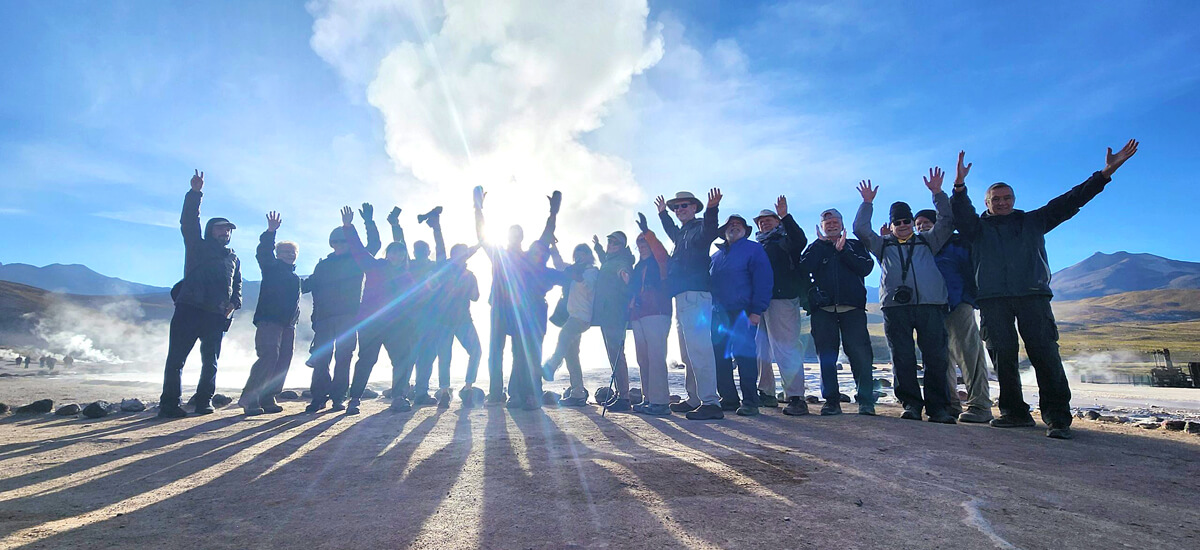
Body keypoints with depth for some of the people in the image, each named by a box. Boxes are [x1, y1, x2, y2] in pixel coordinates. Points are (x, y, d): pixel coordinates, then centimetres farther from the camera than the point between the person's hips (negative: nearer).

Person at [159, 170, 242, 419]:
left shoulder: (233, 259, 23)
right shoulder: (198, 247, 12)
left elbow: (237, 285, 22)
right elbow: (188, 222, -1)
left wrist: (234, 303, 1)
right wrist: (195, 192, -11)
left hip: (216, 315, 4)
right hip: (190, 310, -4)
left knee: (211, 361, 6)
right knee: (176, 358, -6)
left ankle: (204, 401, 15)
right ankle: (169, 404, -3)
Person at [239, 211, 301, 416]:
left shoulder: (295, 277, 23)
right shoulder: (271, 267, 6)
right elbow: (263, 253, -14)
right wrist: (270, 232, -29)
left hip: (288, 325, 7)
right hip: (269, 320, -7)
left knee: (283, 362, 1)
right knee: (268, 357, -19)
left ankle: (267, 399, 6)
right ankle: (249, 399, -15)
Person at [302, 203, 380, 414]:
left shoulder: (357, 260, 13)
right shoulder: (323, 264, 19)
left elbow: (375, 244, 7)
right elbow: (309, 284, 22)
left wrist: (369, 221, 0)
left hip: (348, 316, -2)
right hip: (324, 317, 2)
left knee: (343, 356, -2)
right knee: (321, 356, -4)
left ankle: (338, 397, 4)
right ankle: (319, 396, 2)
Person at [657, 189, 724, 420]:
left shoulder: (699, 227, -2)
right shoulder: (681, 232, 24)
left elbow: (709, 233, -27)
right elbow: (672, 232, 49)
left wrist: (712, 210, -42)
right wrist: (663, 213, 56)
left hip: (695, 295, -10)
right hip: (682, 296, 10)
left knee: (698, 349, -16)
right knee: (688, 353, 13)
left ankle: (710, 403, -15)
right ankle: (694, 399, 20)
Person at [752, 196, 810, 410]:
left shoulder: (785, 240, 10)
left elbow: (800, 241, -13)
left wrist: (785, 216, -19)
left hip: (782, 298, -6)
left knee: (786, 348, -9)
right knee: (759, 348, 6)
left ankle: (795, 396, -5)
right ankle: (766, 393, 16)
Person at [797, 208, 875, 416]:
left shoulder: (855, 245, 19)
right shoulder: (815, 248, 19)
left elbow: (866, 267, 1)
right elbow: (804, 269, -1)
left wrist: (843, 251, -4)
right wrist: (820, 243, 1)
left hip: (852, 306, -1)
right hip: (822, 308, 1)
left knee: (860, 352, -7)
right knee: (826, 355, -1)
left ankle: (866, 400, 0)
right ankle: (831, 400, 5)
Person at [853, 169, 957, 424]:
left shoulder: (927, 242, 25)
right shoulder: (883, 245, 23)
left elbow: (946, 223, 16)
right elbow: (861, 228, 15)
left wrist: (938, 193, 11)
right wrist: (867, 202, 14)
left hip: (930, 304, 0)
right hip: (895, 306, 0)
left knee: (936, 357, -5)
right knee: (902, 358, -3)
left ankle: (938, 407, 1)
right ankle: (911, 404, 4)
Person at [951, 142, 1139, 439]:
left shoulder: (1033, 222, 23)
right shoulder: (978, 227, 17)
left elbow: (1069, 202, 16)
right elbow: (961, 213, -2)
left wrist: (1105, 173, 7)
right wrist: (960, 186, -20)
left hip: (1033, 295, 1)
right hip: (993, 299, 0)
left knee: (1044, 353, -9)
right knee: (1002, 356, -3)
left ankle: (1057, 417, -8)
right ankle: (1015, 412, 5)